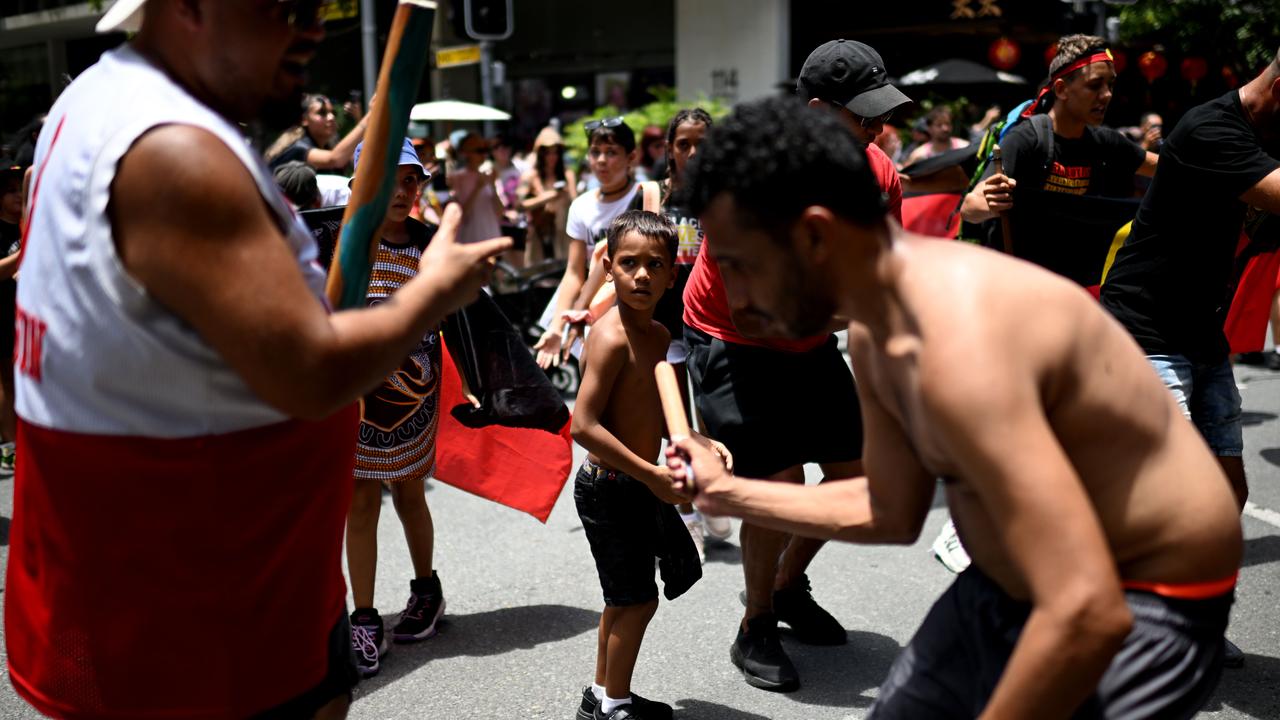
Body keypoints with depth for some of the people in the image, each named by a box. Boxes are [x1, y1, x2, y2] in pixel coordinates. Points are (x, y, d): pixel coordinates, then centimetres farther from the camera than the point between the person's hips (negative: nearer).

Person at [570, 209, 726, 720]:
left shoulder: (659, 335, 6)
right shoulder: (612, 336, -21)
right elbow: (584, 425, -27)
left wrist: (701, 444, 2)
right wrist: (653, 475, -23)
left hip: (639, 484, 9)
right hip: (608, 487, -9)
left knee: (624, 598, 20)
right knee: (637, 598, 3)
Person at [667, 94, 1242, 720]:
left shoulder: (962, 340, -33)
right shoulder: (873, 332, -2)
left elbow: (1087, 616, -37)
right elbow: (893, 512, 10)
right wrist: (727, 492, 11)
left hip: (1140, 613, -9)